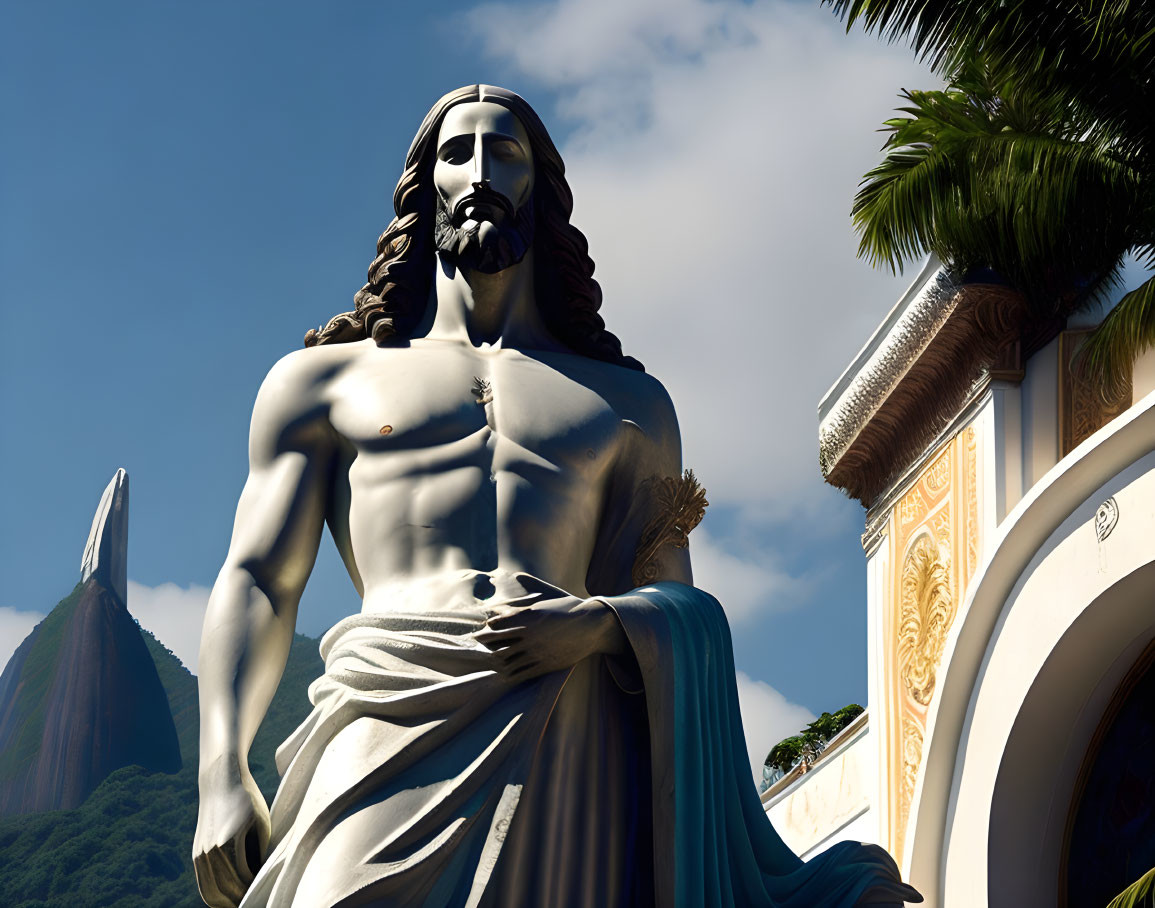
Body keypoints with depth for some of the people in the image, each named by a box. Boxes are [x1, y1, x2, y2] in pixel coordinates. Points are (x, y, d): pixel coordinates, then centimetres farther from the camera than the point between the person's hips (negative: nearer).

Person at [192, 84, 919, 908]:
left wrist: (601, 621, -8)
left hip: (570, 739, 2)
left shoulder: (630, 403, 26)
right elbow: (257, 579, 12)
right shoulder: (323, 381, 22)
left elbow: (678, 605, 18)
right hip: (390, 733, -1)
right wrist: (222, 778, -4)